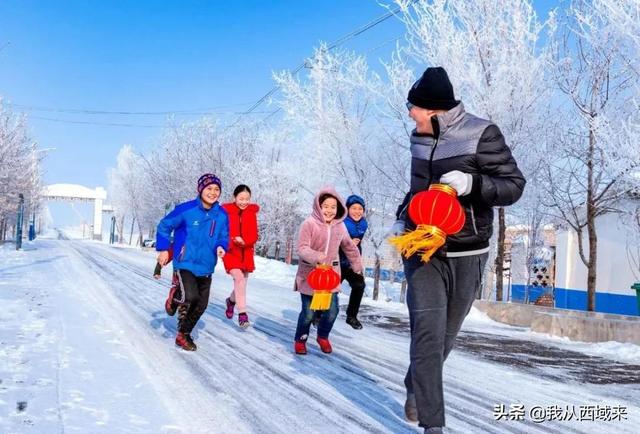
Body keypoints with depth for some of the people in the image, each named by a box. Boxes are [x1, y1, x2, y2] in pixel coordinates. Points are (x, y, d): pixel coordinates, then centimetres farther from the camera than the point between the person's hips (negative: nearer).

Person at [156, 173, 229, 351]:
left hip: (206, 266, 5)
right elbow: (164, 226, -2)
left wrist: (221, 247, -10)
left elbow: (223, 237, 12)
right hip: (185, 263, -5)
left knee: (201, 304, 10)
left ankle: (185, 334, 33)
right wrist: (163, 249, -2)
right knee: (190, 296, -24)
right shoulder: (186, 209, -14)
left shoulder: (222, 215, -2)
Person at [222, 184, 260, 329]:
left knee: (242, 283, 10)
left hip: (246, 252, 4)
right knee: (239, 278, -21)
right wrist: (233, 240, -19)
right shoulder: (226, 211, -6)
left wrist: (244, 241, -16)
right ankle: (242, 314, -16)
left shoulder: (252, 213, 4)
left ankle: (231, 300, 42)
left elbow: (254, 235, 2)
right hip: (230, 252, -4)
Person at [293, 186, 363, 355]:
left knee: (332, 309, 0)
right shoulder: (309, 223, -12)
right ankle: (300, 339, 25)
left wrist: (357, 265, 27)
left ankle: (323, 336, 28)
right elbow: (302, 248, -18)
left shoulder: (340, 226, 3)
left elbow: (349, 247, 18)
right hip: (309, 274, -4)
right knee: (308, 312, -1)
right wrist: (316, 257, -35)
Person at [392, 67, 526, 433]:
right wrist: (403, 218, 8)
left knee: (445, 335, 12)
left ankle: (416, 387, 39)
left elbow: (514, 186, -11)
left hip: (466, 255, -2)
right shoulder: (420, 138, 6)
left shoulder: (481, 133, -11)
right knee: (428, 334, -10)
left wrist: (472, 183, -27)